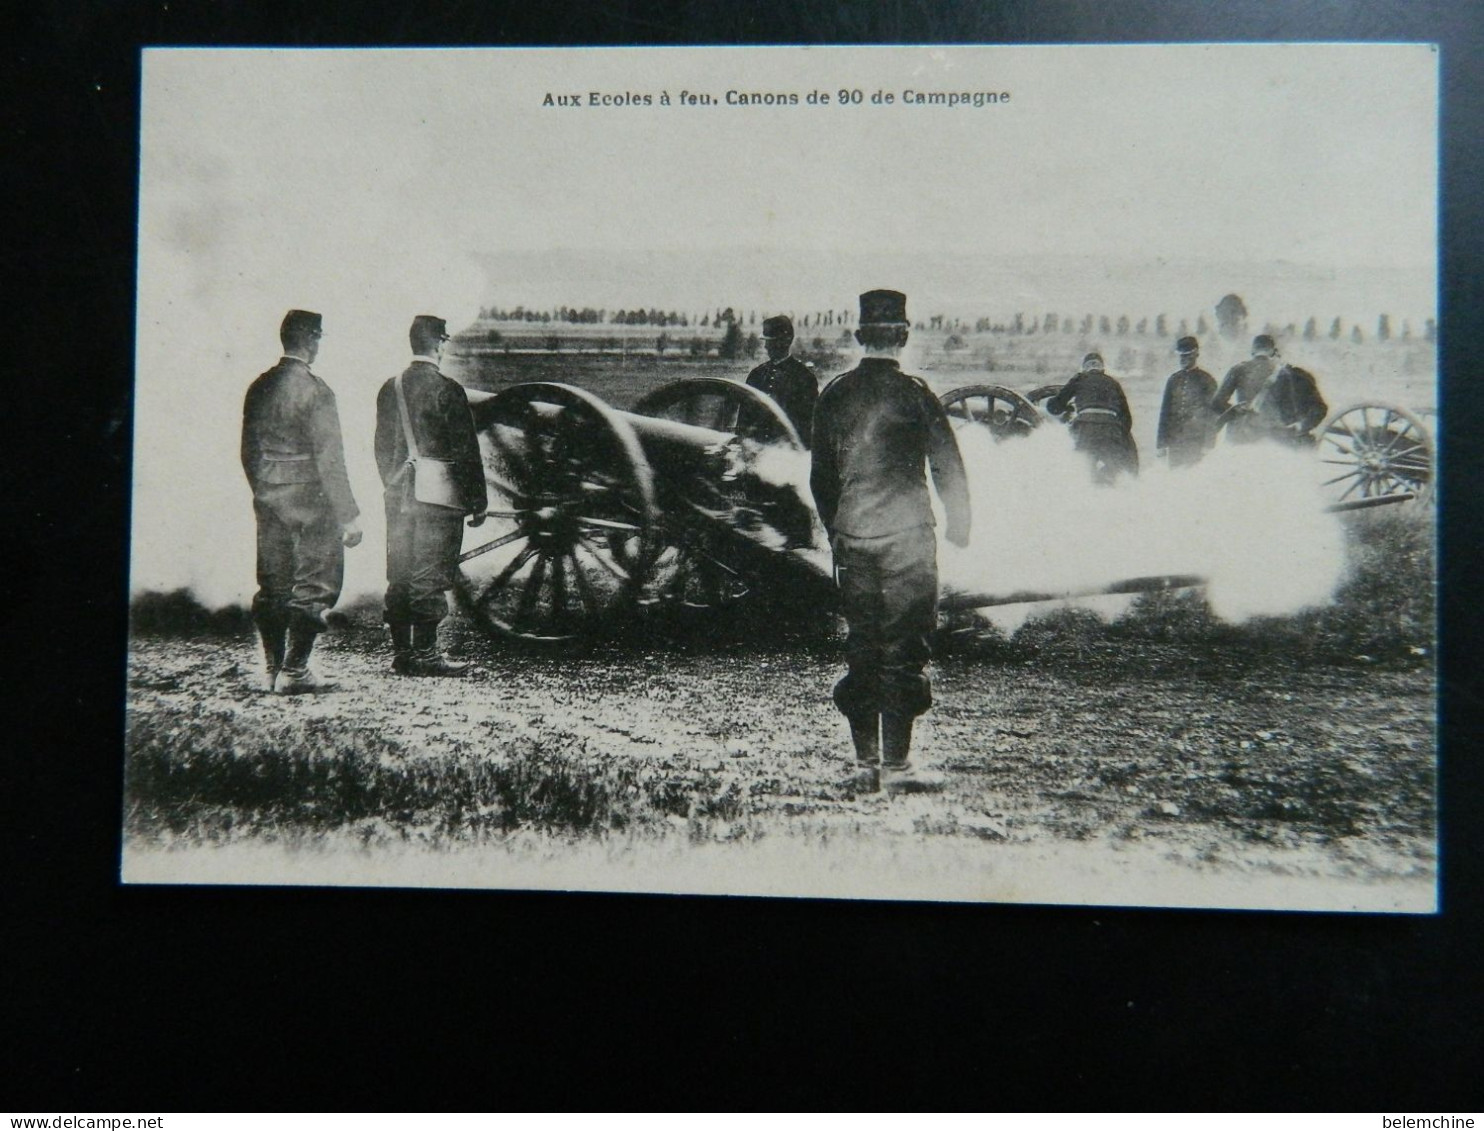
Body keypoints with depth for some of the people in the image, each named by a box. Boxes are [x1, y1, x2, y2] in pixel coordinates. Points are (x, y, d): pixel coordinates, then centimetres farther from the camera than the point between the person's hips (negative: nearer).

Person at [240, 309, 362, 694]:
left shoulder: (258, 388, 8)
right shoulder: (314, 390, -15)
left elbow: (249, 451, 14)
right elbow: (329, 458, -16)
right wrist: (348, 516, -13)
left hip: (268, 501, 7)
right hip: (308, 501, -7)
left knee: (272, 587, 12)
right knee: (313, 586, 1)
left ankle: (273, 670, 18)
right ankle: (293, 672, 0)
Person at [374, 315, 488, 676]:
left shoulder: (389, 389, 9)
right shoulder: (446, 389, -11)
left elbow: (383, 447, 15)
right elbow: (466, 450, -10)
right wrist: (478, 501, -5)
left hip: (399, 495, 6)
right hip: (438, 496, -6)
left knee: (399, 576, 10)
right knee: (430, 578, -3)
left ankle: (401, 652, 15)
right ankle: (425, 654, 0)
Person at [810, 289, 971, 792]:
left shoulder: (833, 394, 6)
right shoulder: (913, 392, -7)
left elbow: (820, 476, 12)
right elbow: (949, 468, -5)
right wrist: (959, 527, 9)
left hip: (851, 538, 4)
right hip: (907, 536, -4)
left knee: (861, 647, 11)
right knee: (904, 649, 1)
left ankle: (865, 762, 15)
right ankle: (896, 762, 1)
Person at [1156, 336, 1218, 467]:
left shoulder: (1206, 380, 1)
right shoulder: (1174, 379, 12)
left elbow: (1211, 415, -1)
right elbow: (1165, 411, 13)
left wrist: (1207, 445, -7)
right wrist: (1161, 443, 9)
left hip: (1196, 441, -4)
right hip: (1174, 441, 4)